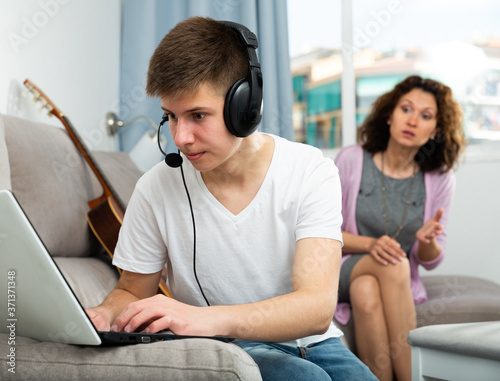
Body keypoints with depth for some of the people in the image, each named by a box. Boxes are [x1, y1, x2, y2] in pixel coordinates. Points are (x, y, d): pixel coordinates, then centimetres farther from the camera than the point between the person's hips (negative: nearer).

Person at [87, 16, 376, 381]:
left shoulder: (310, 173, -13)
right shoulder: (155, 189, -9)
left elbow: (317, 309, -25)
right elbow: (133, 290, 7)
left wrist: (206, 318, -41)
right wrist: (105, 314, -18)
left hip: (306, 341, 2)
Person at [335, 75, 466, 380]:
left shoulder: (440, 180, 1)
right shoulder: (351, 160, -5)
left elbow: (430, 262, 6)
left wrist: (427, 241, -18)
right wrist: (370, 244, -20)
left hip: (401, 285, 1)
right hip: (344, 272, -1)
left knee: (367, 291, -34)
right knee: (394, 264, -34)